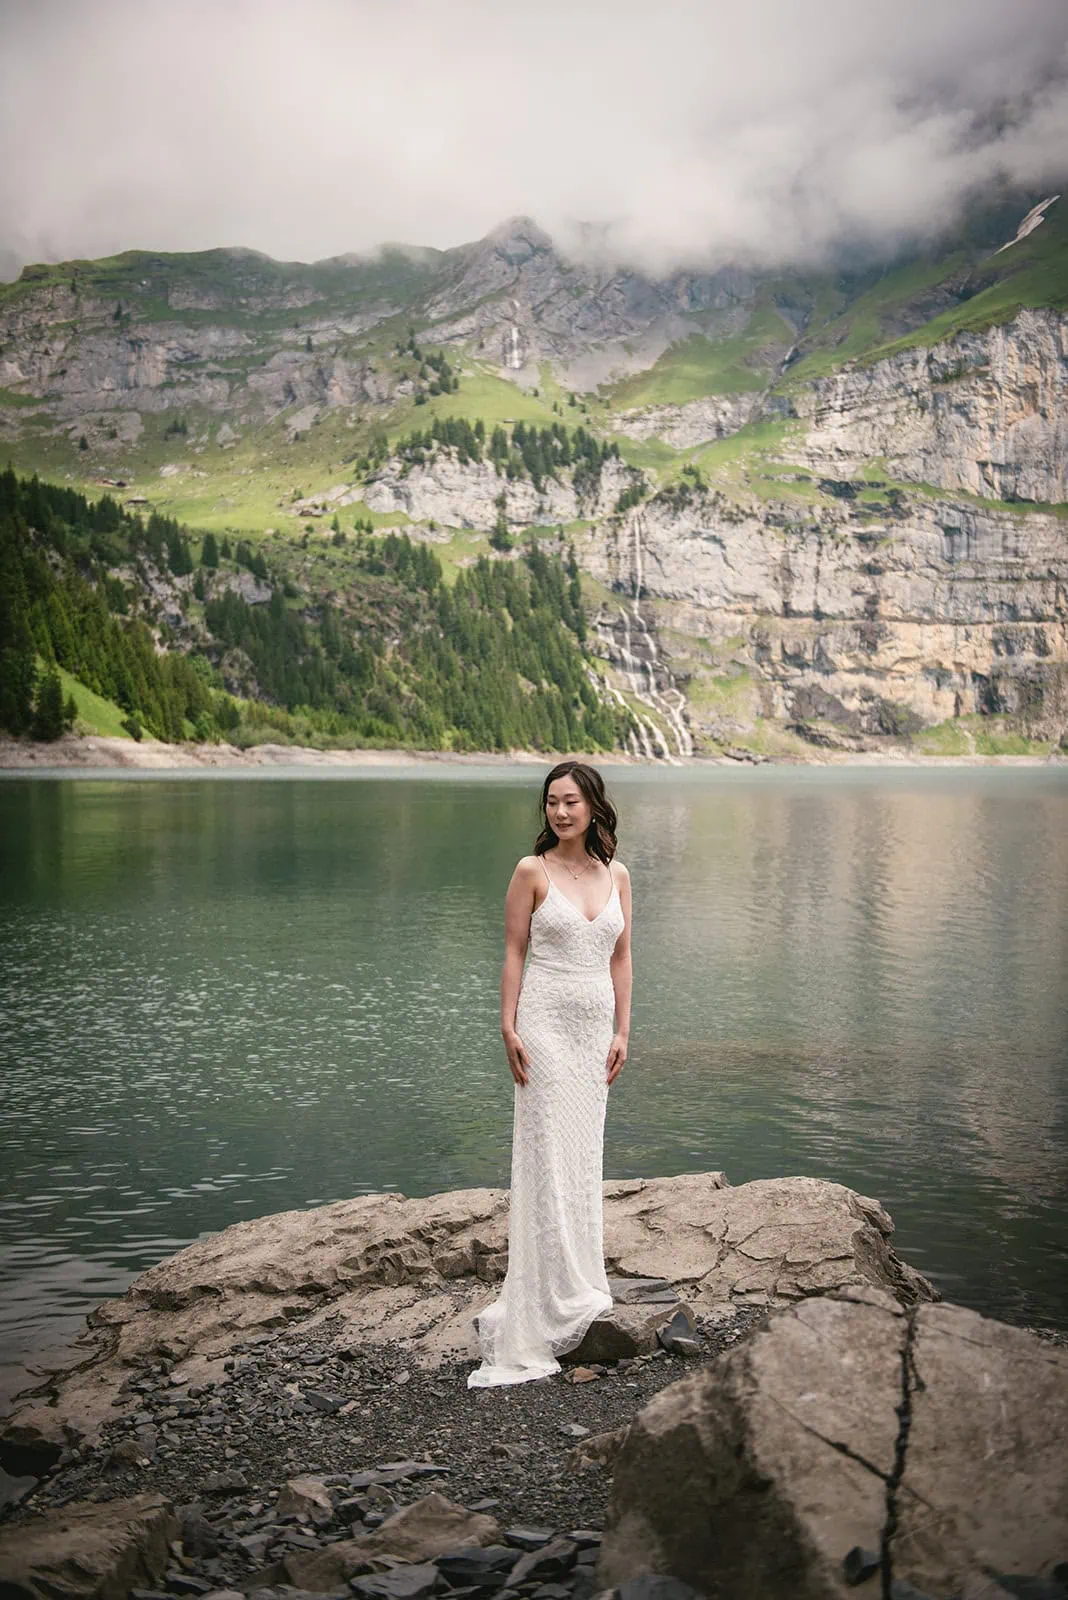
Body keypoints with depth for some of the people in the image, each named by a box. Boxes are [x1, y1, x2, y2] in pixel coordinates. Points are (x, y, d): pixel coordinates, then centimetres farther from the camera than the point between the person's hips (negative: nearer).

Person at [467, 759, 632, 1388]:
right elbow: (514, 954, -3)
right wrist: (509, 1029, -9)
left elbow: (621, 959, 11)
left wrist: (622, 1032, 6)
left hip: (596, 1024, 5)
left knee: (585, 1154, 10)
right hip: (546, 1020, -5)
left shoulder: (617, 874, 8)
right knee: (548, 1154, -5)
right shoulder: (533, 872, -4)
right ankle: (555, 1302, 3)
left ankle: (577, 1286, 21)